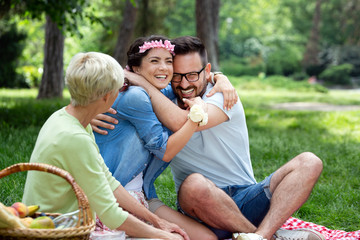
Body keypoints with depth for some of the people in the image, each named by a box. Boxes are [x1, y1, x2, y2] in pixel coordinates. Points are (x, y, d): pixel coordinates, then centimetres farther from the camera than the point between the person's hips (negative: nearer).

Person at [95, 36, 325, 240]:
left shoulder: (223, 96, -3)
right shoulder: (164, 105, 8)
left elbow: (181, 122, -21)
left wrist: (143, 82, -12)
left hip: (247, 201, 0)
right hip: (203, 208, 0)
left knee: (308, 162, -22)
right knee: (195, 184, -37)